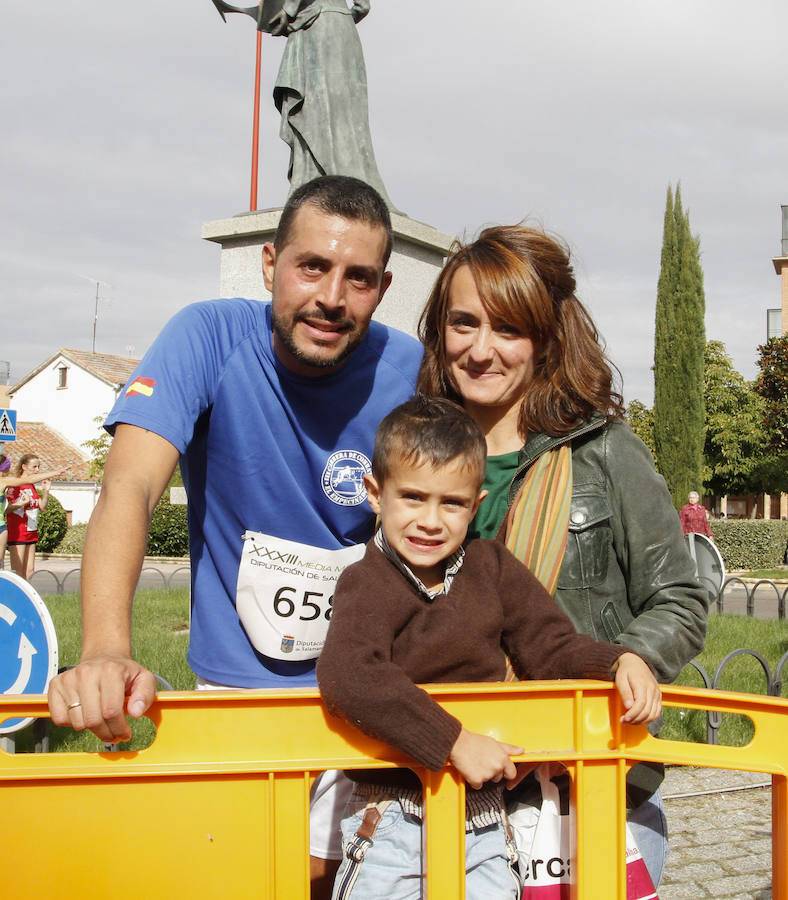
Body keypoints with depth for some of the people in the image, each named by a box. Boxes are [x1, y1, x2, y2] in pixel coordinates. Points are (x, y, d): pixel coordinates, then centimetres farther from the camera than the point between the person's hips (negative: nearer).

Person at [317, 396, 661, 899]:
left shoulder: (492, 569, 4)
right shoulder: (368, 585, -14)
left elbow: (549, 646, 9)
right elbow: (349, 677, -31)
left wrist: (619, 661, -10)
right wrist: (455, 741, -32)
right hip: (393, 821, -4)